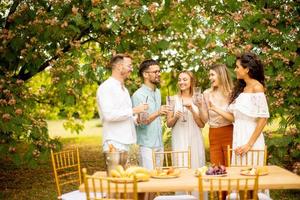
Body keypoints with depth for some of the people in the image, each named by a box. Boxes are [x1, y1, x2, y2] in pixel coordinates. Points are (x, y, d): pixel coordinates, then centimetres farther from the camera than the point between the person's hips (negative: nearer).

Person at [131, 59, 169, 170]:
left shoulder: (158, 92, 12)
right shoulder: (138, 95, -13)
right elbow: (140, 122, -18)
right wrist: (157, 113, -29)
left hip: (159, 144, 7)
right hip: (147, 145, -7)